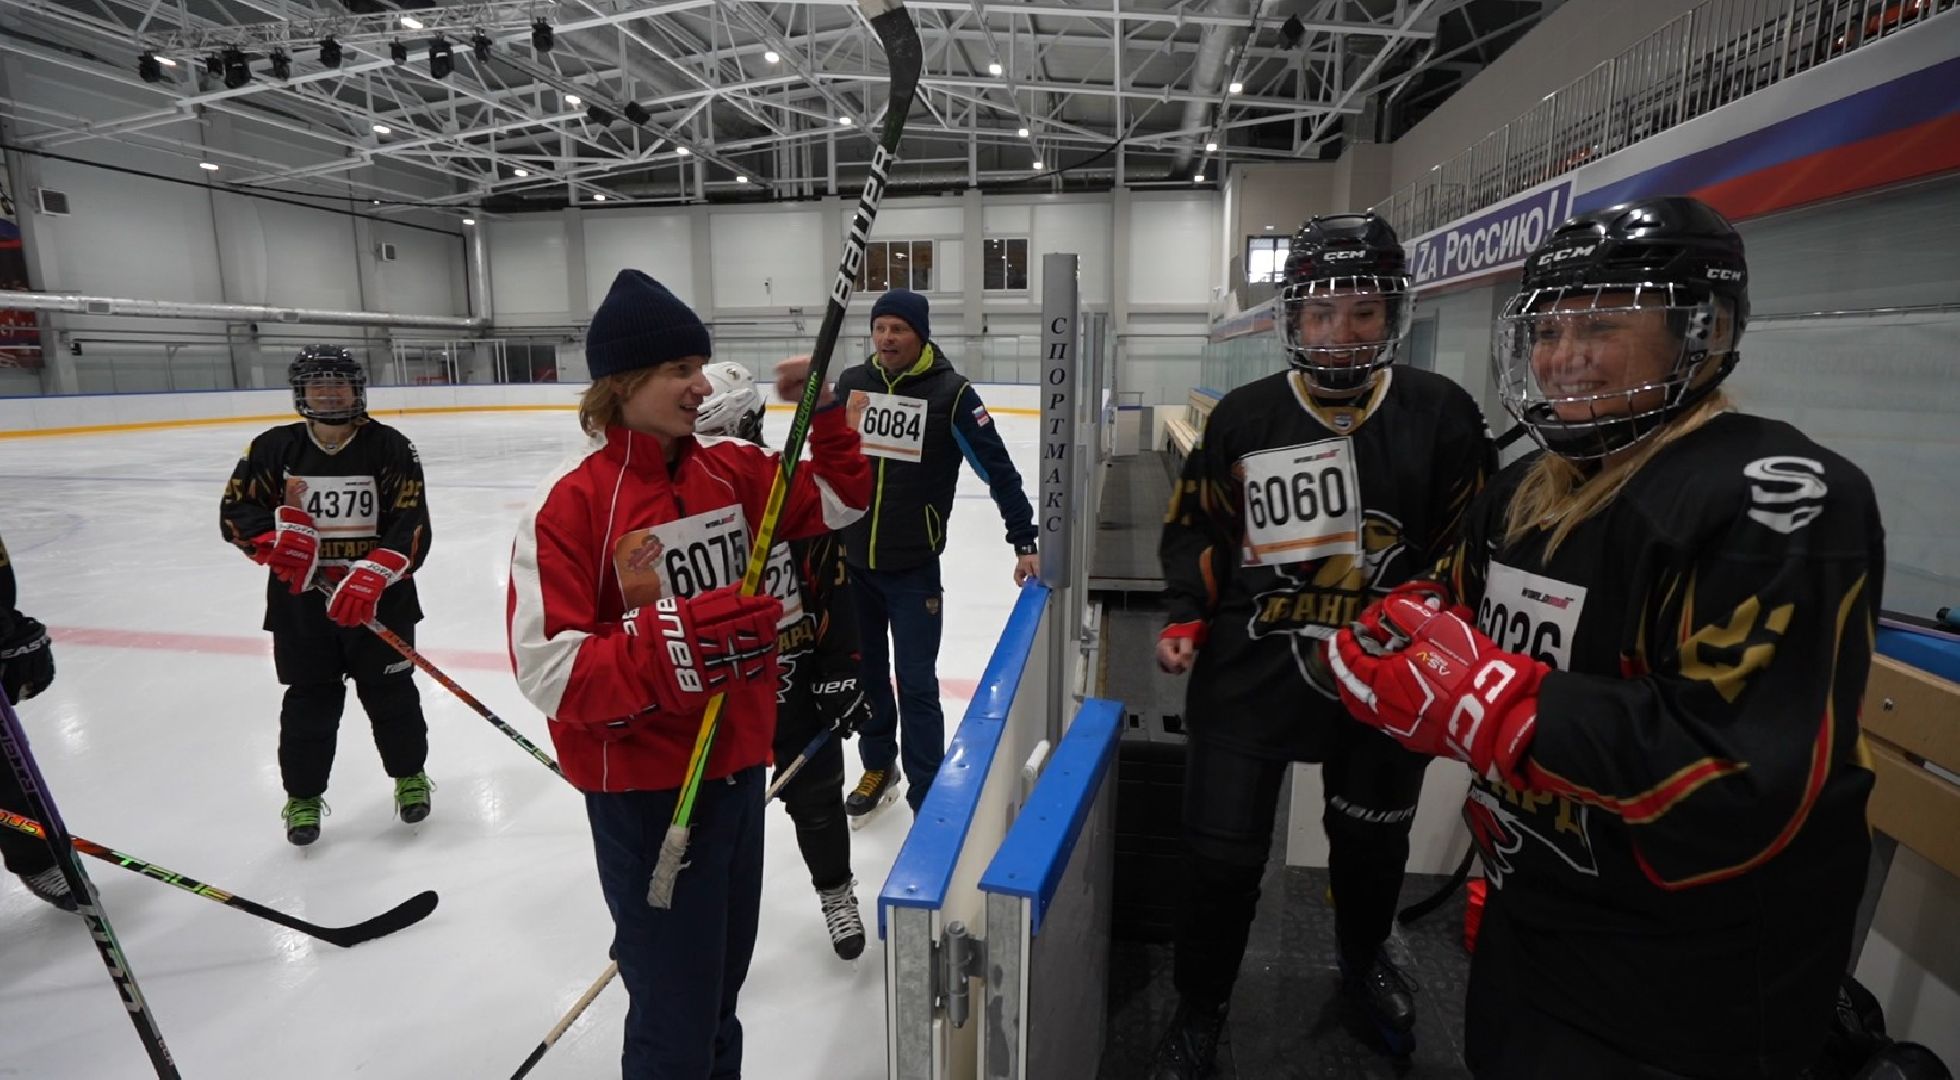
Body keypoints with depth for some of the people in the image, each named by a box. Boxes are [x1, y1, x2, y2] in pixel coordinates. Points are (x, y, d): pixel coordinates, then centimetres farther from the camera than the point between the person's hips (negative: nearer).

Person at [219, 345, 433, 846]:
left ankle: (410, 775, 32)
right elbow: (235, 510, 3)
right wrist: (273, 535, -19)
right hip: (300, 602, 2)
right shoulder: (274, 448, 1)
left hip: (378, 599, -2)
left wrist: (372, 574, -28)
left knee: (391, 693, 11)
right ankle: (303, 795, 31)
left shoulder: (390, 447, -8)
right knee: (309, 702, 12)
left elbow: (411, 523, -15)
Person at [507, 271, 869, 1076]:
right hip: (643, 794, -6)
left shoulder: (732, 472, -1)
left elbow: (840, 500, 7)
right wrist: (676, 641, -34)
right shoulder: (572, 506, -18)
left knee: (721, 985, 26)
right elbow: (550, 671, -22)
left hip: (736, 765, 6)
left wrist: (823, 410, -6)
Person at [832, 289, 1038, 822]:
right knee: (865, 671, 17)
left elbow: (998, 470, -9)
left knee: (915, 683, 2)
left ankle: (928, 796, 19)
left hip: (913, 569, -4)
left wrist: (1024, 542, -11)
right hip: (850, 561, 4)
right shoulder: (851, 383, 1)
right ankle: (878, 769, 38)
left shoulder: (951, 393, -11)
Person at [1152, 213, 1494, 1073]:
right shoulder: (1242, 417, -4)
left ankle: (1362, 963, 57)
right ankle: (1199, 1011, 32)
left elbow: (1467, 550, 1)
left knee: (1372, 839, 24)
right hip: (1246, 675, -1)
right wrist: (1185, 618, -7)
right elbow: (1193, 528, 4)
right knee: (1221, 856, 4)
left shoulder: (1441, 415, -5)